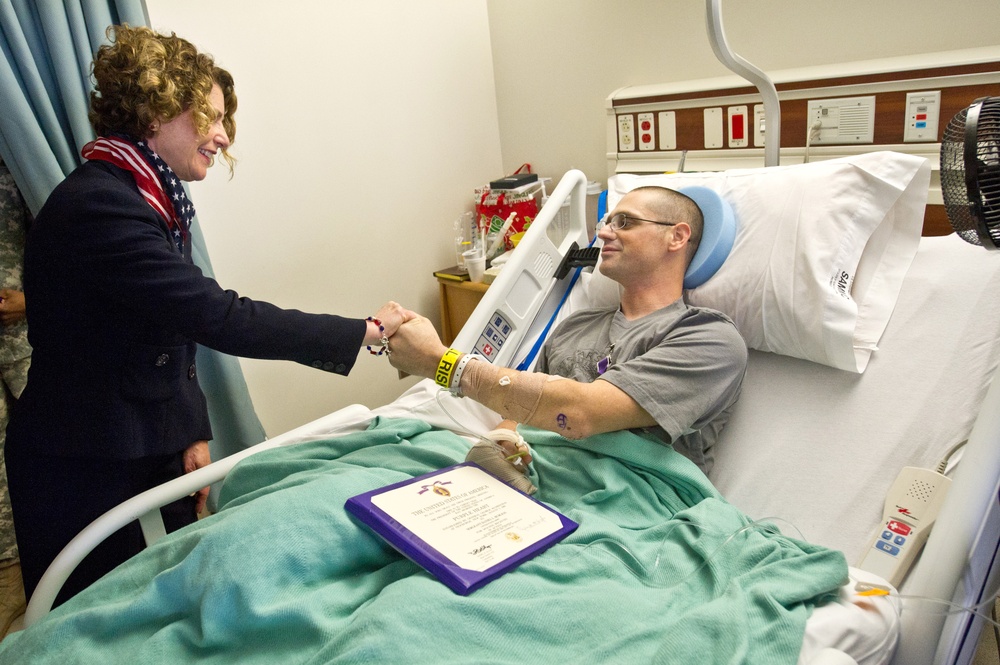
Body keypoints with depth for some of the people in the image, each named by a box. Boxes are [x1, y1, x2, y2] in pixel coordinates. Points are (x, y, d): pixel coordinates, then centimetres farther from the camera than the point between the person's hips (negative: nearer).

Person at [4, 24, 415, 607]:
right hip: (84, 476, -8)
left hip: (154, 452, 8)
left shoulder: (152, 203, 9)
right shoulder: (97, 205, -23)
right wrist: (365, 332, -26)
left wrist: (194, 433, 2)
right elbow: (223, 320, -30)